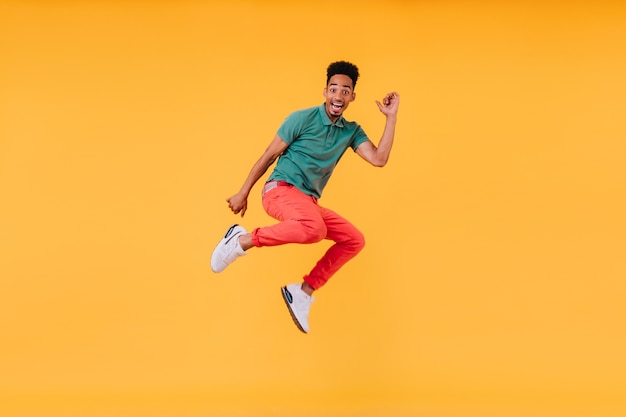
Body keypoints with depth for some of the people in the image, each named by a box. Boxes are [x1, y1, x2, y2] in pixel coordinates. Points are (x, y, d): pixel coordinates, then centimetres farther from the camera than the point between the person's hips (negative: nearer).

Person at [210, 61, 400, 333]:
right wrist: (243, 193, 0)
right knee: (314, 228, -36)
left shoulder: (351, 131, 10)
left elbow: (379, 159, -3)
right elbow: (269, 156, -2)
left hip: (308, 201, 7)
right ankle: (241, 241, -20)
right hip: (281, 190, -7)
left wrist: (391, 117, -3)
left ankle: (303, 292, 0)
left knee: (354, 240, -3)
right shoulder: (303, 118, -7)